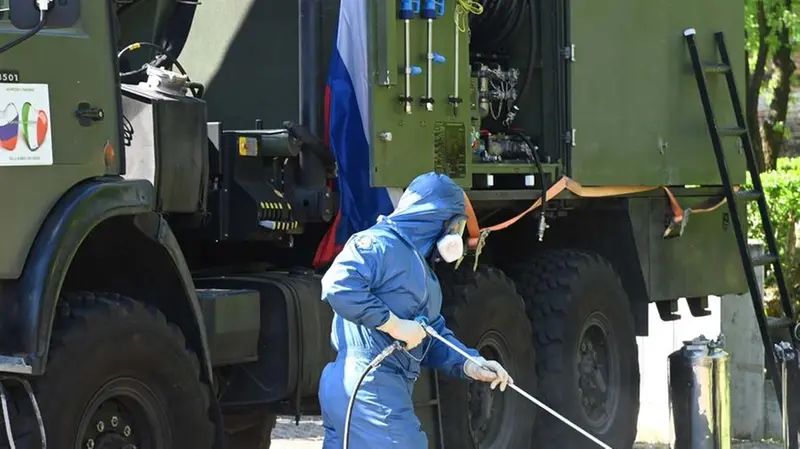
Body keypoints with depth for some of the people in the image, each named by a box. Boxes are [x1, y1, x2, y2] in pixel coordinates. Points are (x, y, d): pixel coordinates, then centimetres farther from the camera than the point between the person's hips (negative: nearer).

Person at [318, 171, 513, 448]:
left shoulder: (419, 267, 23)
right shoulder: (380, 243, -10)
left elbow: (433, 334, 23)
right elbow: (338, 286, -27)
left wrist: (467, 364, 4)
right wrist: (394, 324, -21)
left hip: (383, 393, 11)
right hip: (368, 392, -11)